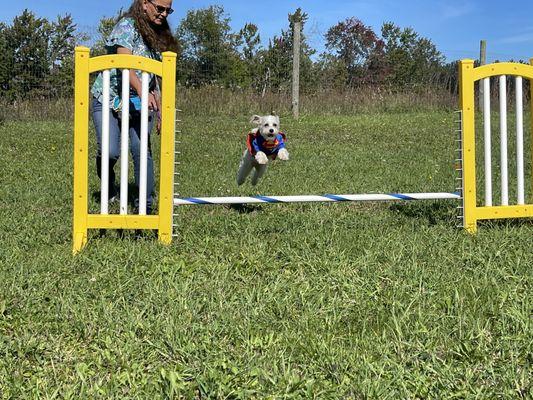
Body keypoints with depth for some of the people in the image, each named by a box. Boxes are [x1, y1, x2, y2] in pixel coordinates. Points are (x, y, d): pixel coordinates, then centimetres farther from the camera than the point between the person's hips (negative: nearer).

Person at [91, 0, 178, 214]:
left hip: (138, 104, 6)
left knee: (142, 150, -10)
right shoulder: (127, 26, -8)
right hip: (109, 99, -5)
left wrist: (158, 110, 15)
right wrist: (142, 92, -38)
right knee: (110, 152, -18)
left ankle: (145, 206, -4)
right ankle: (109, 185, 13)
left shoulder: (157, 35, 14)